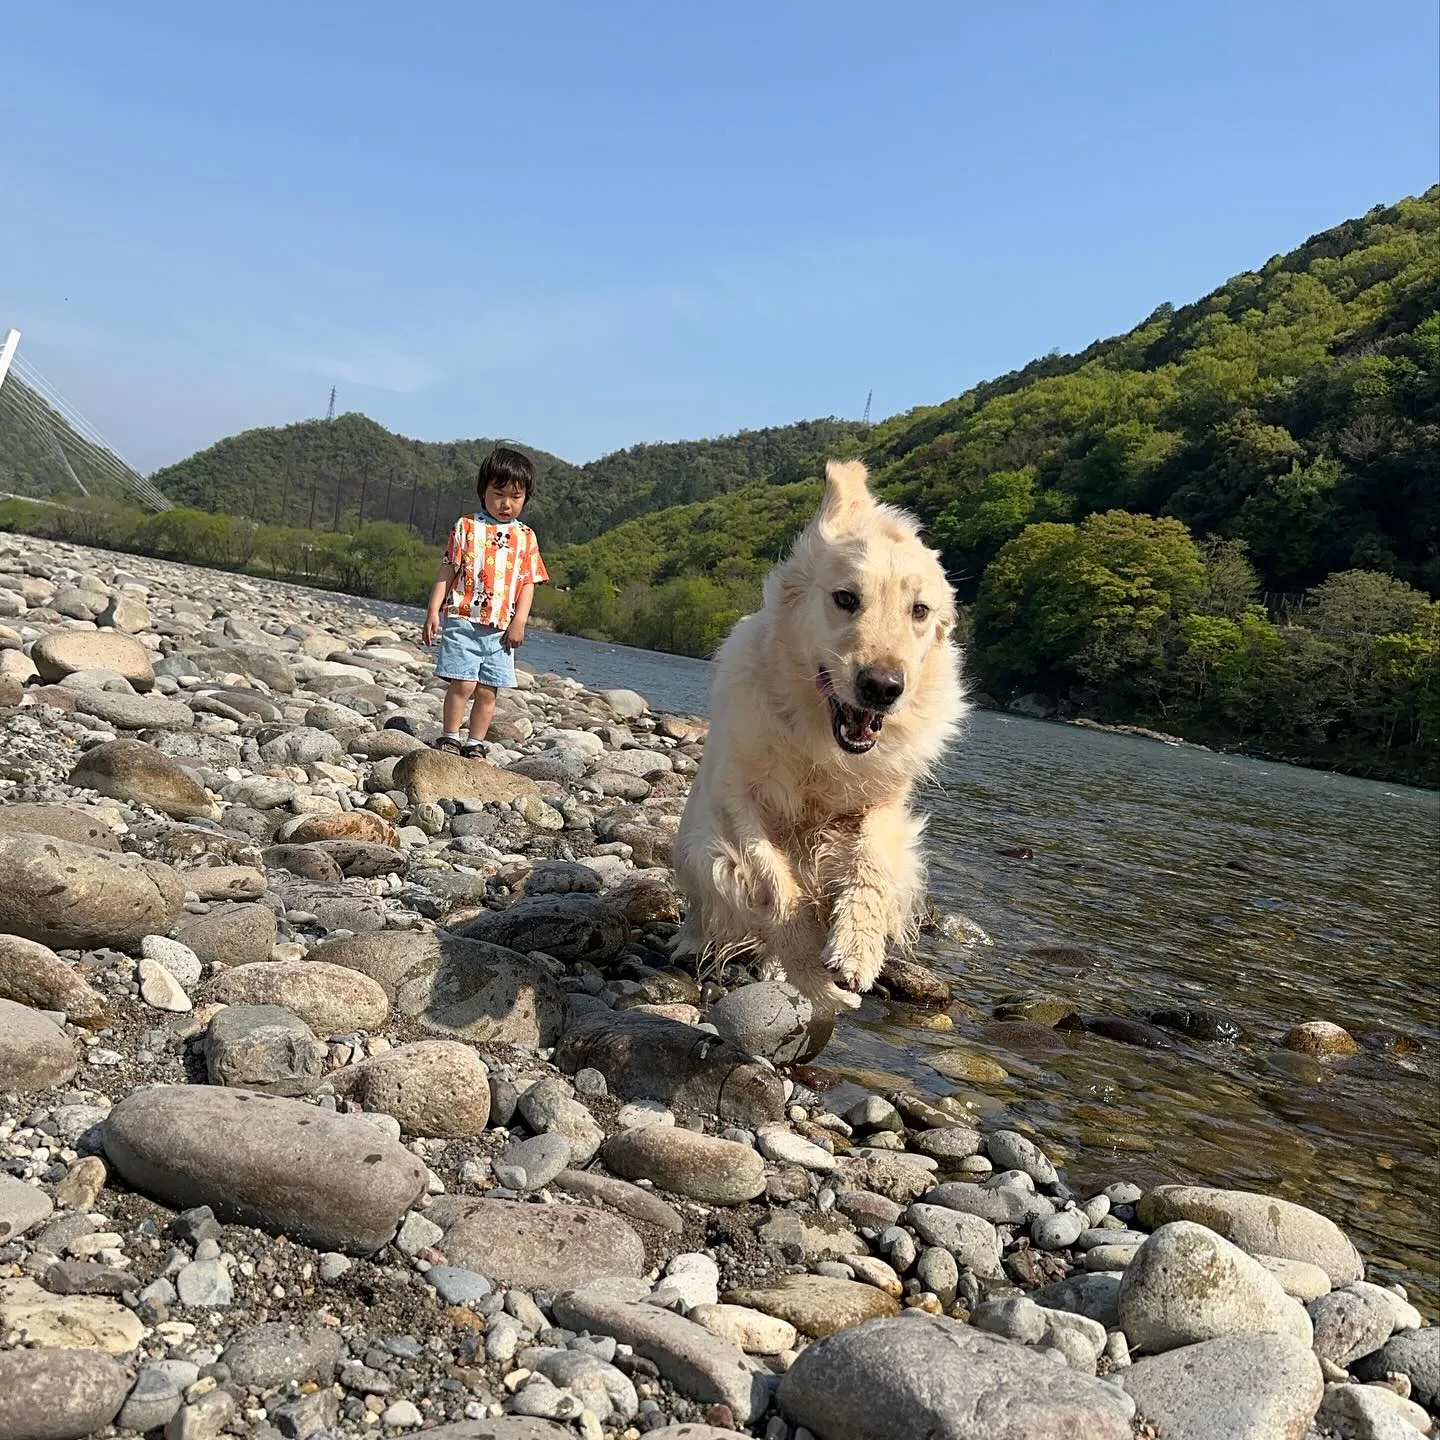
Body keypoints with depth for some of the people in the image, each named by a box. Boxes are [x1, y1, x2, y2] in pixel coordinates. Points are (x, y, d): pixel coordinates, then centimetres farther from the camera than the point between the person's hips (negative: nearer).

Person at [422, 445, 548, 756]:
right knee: (462, 683, -8)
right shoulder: (467, 527, 2)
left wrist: (519, 621, -5)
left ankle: (475, 744, 18)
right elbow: (447, 570, 1)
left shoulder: (525, 537, 9)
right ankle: (449, 738, 7)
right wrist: (433, 610, -5)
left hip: (501, 628, 3)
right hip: (463, 620, -3)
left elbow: (528, 582, 7)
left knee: (488, 692, 6)